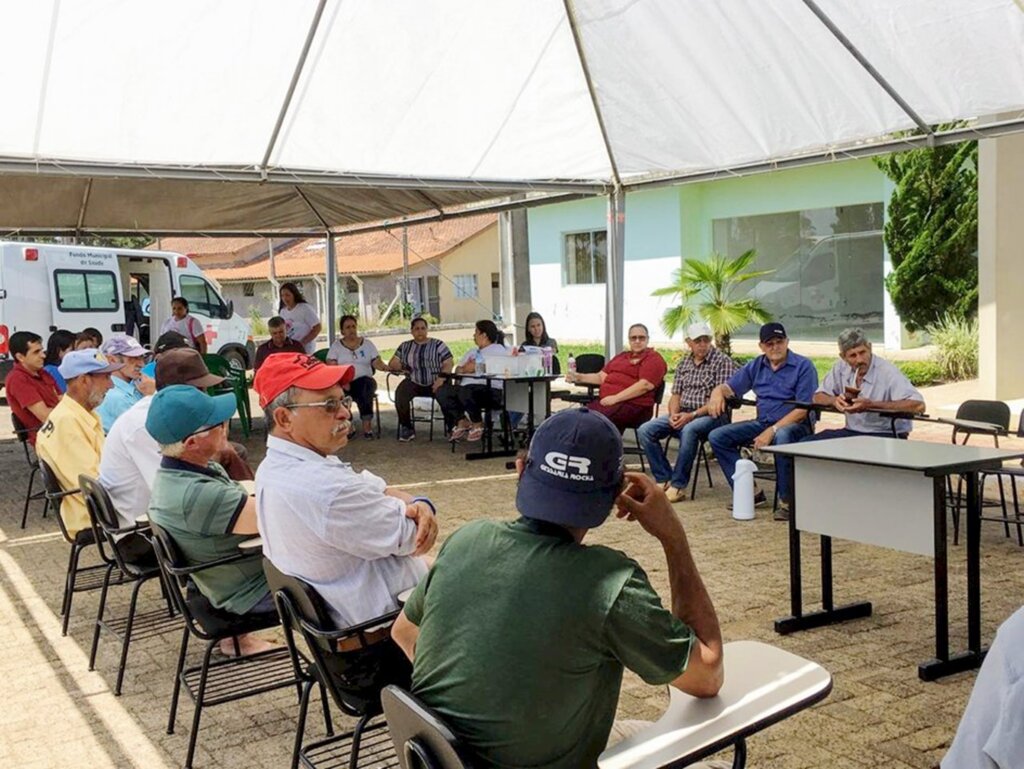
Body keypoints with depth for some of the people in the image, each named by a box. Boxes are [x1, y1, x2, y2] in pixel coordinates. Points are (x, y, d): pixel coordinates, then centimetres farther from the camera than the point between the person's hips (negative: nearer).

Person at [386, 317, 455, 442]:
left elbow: (448, 364, -1)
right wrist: (400, 366, -10)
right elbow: (392, 364, 14)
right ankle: (406, 428, -14)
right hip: (413, 383, 2)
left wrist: (441, 379, -19)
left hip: (435, 383, -2)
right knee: (400, 394, -29)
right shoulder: (405, 346, 17)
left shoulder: (438, 345, 8)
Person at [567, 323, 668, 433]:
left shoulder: (654, 358, 4)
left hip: (633, 406, -7)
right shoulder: (621, 356, 28)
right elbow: (602, 376, 28)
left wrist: (616, 398, -17)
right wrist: (580, 378, 10)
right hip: (605, 401, 7)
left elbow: (645, 385, -11)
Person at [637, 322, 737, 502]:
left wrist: (692, 415, -20)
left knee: (689, 430, -38)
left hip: (712, 415, -6)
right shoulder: (684, 364, 16)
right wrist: (673, 414, -7)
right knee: (645, 430, -14)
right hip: (682, 414, 6)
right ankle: (664, 479, -9)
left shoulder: (722, 362, -4)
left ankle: (678, 486, -27)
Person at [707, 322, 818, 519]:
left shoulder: (803, 366, -7)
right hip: (762, 422, 6)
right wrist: (717, 393, -15)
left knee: (782, 437, -42)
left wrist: (772, 430, -23)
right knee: (717, 436, -9)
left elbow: (803, 409, -14)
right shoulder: (756, 366, 11)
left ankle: (787, 501, -27)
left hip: (795, 424, -6)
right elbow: (728, 387, 12)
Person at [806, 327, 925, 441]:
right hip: (852, 432, 6)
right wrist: (835, 400, -14)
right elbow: (818, 397, 11)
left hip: (887, 435, -5)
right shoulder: (841, 368, 0)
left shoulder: (888, 372, -17)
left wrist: (872, 405, -30)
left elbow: (918, 406, -27)